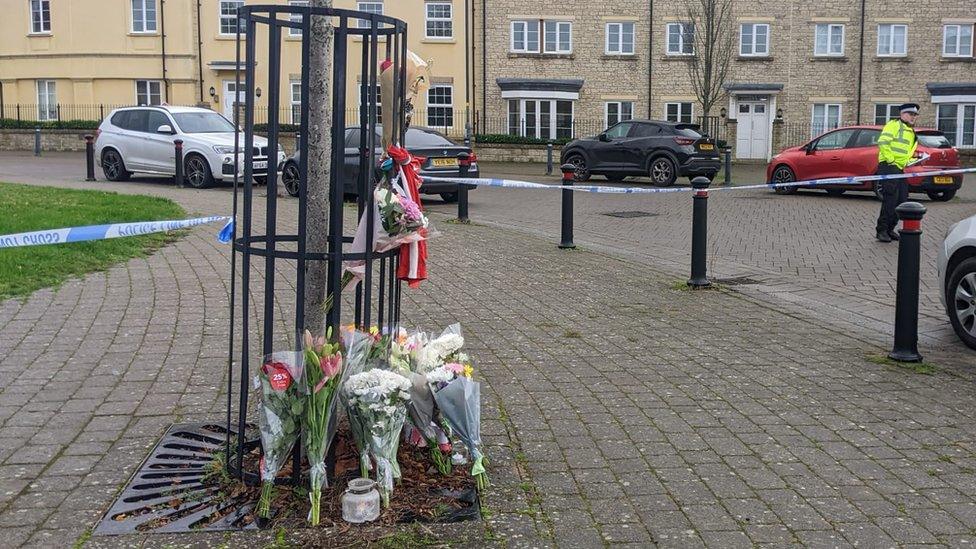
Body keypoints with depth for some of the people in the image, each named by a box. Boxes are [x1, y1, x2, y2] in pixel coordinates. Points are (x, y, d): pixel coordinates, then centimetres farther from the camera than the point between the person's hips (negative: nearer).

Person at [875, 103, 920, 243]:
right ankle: (882, 230, -7)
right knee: (890, 200, -12)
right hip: (888, 167, -9)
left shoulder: (911, 132, 24)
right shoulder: (894, 125, -4)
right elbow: (883, 142, -18)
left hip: (900, 169, 9)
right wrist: (891, 159, -19)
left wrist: (909, 161, 10)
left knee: (901, 200, 8)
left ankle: (890, 229, 18)